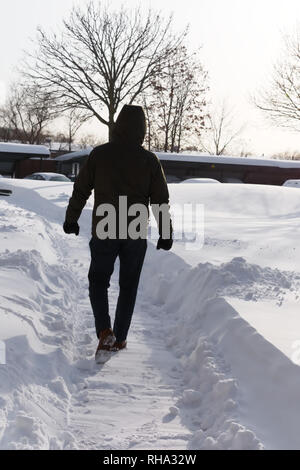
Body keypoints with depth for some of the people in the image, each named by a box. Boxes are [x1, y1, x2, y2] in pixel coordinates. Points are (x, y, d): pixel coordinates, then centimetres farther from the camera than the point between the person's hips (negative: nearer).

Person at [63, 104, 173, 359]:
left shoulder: (99, 154, -5)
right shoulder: (150, 160, -4)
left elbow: (80, 190, 2)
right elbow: (161, 200, -1)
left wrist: (71, 219, 16)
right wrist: (166, 233, 9)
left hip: (104, 232, -1)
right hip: (136, 234, 1)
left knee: (98, 281, 13)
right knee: (128, 286, 14)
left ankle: (105, 331, -6)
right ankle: (120, 337, 18)